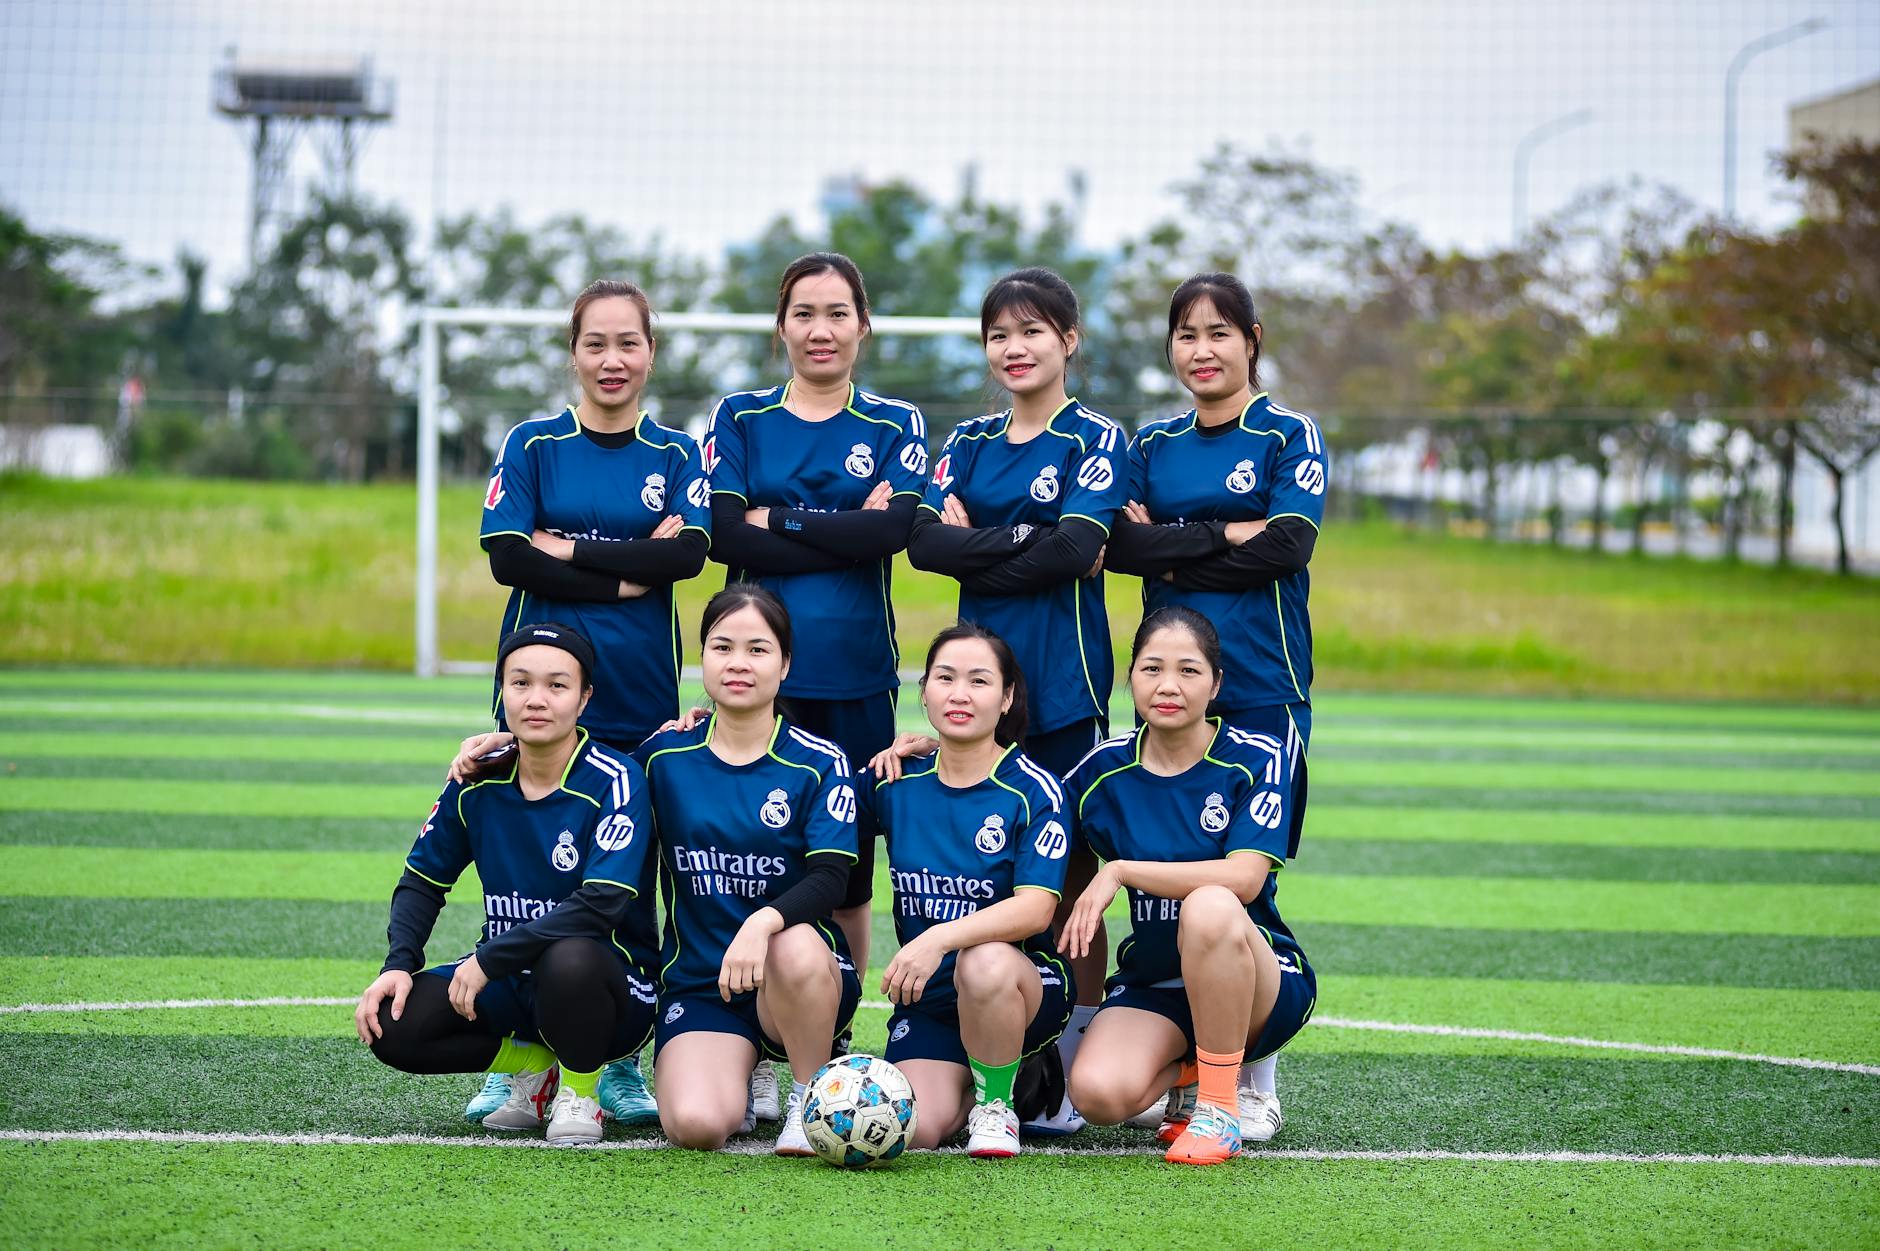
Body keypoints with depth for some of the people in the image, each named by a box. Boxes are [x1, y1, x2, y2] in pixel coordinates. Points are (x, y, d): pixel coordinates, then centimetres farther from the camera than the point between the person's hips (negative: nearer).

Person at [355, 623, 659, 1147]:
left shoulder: (614, 780, -16)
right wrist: (399, 964, -8)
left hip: (615, 990, -5)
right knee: (393, 1024, -19)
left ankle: (579, 1088, -8)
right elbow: (423, 879, 11)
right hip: (511, 985, 5)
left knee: (570, 959, -41)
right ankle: (534, 1065, 6)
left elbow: (601, 903, -27)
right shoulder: (478, 781, 0)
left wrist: (488, 959, -25)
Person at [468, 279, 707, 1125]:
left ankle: (621, 1063, 12)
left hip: (639, 699, 1)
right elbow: (508, 557, -7)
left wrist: (568, 550, -11)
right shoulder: (533, 445, 5)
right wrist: (625, 578, -12)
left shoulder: (676, 455, 8)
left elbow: (688, 552, -8)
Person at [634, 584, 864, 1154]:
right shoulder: (665, 755, 6)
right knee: (695, 1125, -26)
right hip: (697, 980, 1)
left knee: (796, 947, -39)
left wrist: (764, 922, -34)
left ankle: (812, 1097, -11)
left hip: (805, 974, -1)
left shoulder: (820, 764, -2)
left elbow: (829, 879, -13)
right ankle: (735, 1081, 13)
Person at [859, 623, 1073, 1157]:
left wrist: (941, 938, -36)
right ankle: (968, 1082, 17)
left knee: (984, 964, -39)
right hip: (928, 998, 3)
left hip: (1025, 986, -3)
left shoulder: (1032, 790, -9)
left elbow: (1035, 908, -20)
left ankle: (997, 1103, -10)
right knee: (911, 1128, -21)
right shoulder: (898, 782, 3)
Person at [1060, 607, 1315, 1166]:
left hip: (1262, 982, -3)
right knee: (1099, 1093, -27)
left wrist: (1119, 871, -20)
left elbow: (1243, 878, -22)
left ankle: (1220, 1108, -20)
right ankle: (1190, 1067, 10)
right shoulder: (1106, 768, 1)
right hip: (1150, 984, 3)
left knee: (1209, 907, -38)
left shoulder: (1256, 758, -9)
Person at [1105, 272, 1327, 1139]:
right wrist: (1224, 533, -11)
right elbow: (1119, 543, -1)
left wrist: (1170, 553, -7)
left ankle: (1253, 1083, 2)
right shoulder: (1152, 445, 14)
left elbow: (1287, 546, -11)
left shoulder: (1291, 437, 3)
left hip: (1262, 688, -4)